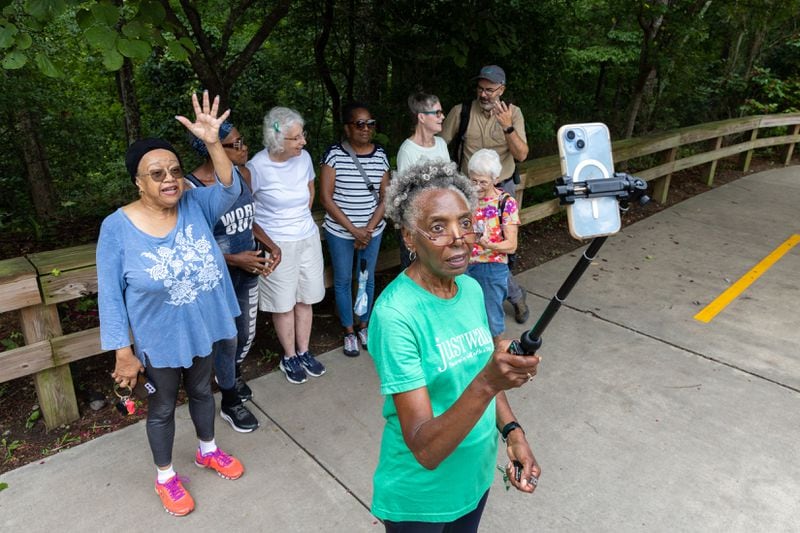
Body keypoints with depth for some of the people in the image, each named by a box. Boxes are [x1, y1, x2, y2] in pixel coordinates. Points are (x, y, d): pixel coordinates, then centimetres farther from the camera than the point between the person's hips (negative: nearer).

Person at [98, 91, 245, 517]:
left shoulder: (196, 205, -9)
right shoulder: (117, 227, -17)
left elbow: (229, 191, -29)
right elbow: (110, 296, -14)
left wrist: (213, 144, -42)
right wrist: (123, 352, -13)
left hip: (202, 329, 3)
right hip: (158, 340, -3)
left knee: (202, 391, 25)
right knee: (162, 407, 17)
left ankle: (207, 451, 51)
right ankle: (165, 477, 41)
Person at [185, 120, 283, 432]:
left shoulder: (242, 174, -2)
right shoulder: (191, 187, -22)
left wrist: (271, 246, -4)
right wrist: (233, 259, -23)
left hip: (249, 270, 7)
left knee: (247, 333, 23)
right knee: (227, 339, 10)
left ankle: (232, 375, 54)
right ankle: (230, 403, 34)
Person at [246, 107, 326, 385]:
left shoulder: (304, 157, -4)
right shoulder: (257, 167, -19)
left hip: (308, 238, 5)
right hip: (277, 245, -5)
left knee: (306, 299, 14)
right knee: (284, 304, 8)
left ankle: (304, 352, 31)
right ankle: (289, 357, 27)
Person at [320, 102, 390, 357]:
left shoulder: (380, 155, -1)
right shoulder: (333, 154, -11)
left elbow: (385, 196, 1)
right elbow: (326, 198, -12)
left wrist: (369, 229, -10)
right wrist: (353, 229, -14)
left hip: (373, 231, 3)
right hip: (339, 232, -3)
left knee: (367, 278, 15)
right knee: (343, 281, 9)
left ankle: (364, 326, 34)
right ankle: (349, 332, 26)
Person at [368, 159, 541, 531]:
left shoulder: (472, 289, -7)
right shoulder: (395, 313, -28)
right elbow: (425, 450, -30)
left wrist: (512, 431, -6)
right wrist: (488, 383, -43)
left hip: (476, 477, 6)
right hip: (420, 498, -6)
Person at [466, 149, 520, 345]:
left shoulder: (506, 202, -12)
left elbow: (511, 245, -13)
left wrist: (487, 244, -31)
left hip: (492, 268, -3)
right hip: (464, 265, 3)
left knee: (492, 316, 10)